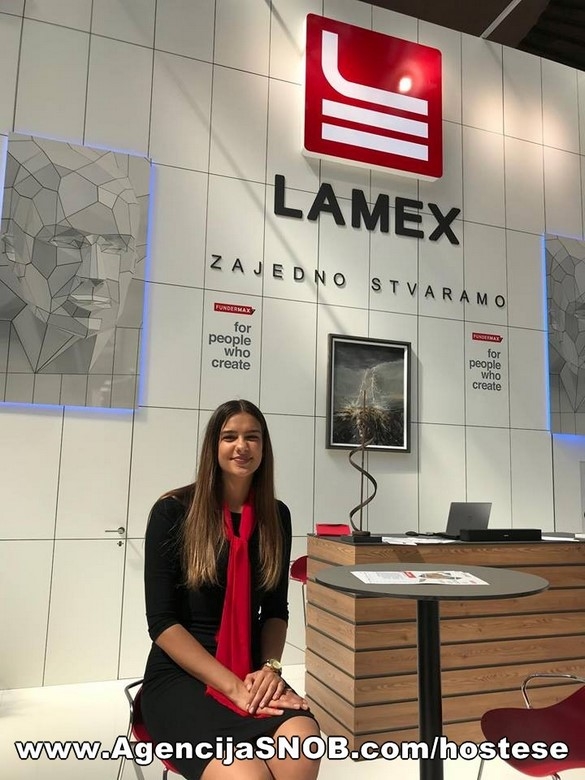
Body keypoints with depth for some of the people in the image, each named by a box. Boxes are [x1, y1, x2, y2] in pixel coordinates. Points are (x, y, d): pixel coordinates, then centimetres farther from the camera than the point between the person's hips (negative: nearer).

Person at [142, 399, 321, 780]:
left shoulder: (276, 516, 5)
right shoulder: (174, 511, -7)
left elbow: (276, 610, 12)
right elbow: (162, 622, -10)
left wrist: (270, 668, -8)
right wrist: (233, 687, -17)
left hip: (252, 673, 4)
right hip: (180, 676, -3)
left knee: (303, 744, -29)